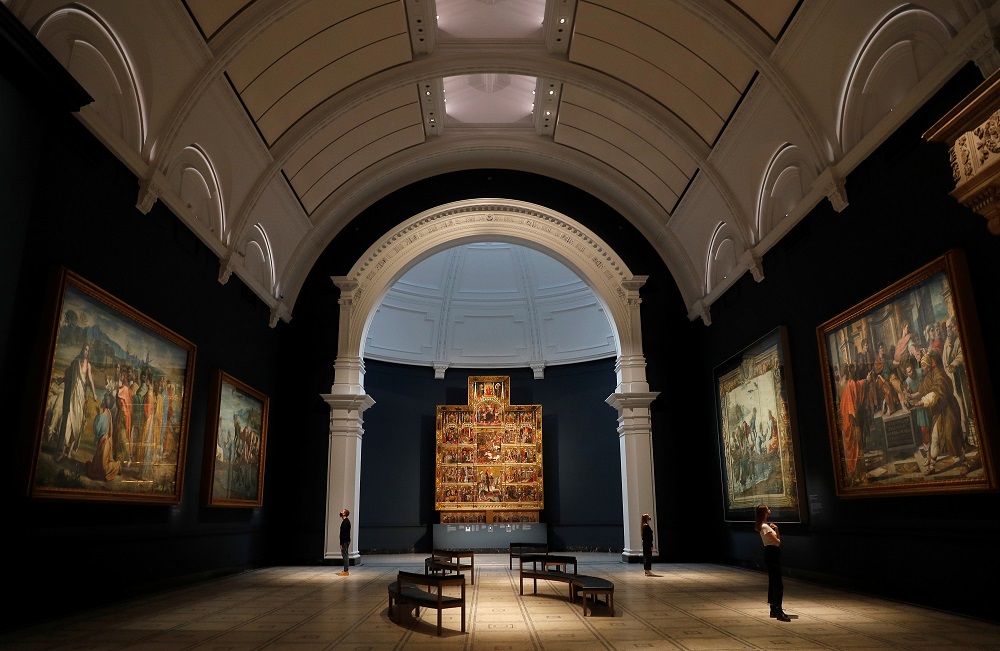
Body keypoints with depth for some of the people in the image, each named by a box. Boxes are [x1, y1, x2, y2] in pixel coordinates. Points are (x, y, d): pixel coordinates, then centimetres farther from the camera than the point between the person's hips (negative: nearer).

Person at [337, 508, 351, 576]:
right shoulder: (347, 521, 15)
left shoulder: (345, 522, -17)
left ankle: (346, 571, -4)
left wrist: (341, 544, -20)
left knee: (345, 556, -7)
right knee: (345, 556, 13)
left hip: (345, 541, -10)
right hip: (346, 541, 10)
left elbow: (343, 533, -20)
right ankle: (345, 570, 17)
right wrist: (342, 543, 20)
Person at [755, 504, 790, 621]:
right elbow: (778, 541, -16)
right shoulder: (765, 527, -14)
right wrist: (775, 530, 2)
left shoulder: (765, 525, 16)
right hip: (772, 553, -10)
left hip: (771, 554, 10)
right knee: (778, 584, -11)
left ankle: (773, 609, 20)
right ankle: (779, 612, -12)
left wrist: (776, 529, 2)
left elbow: (778, 539, 16)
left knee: (772, 582, 14)